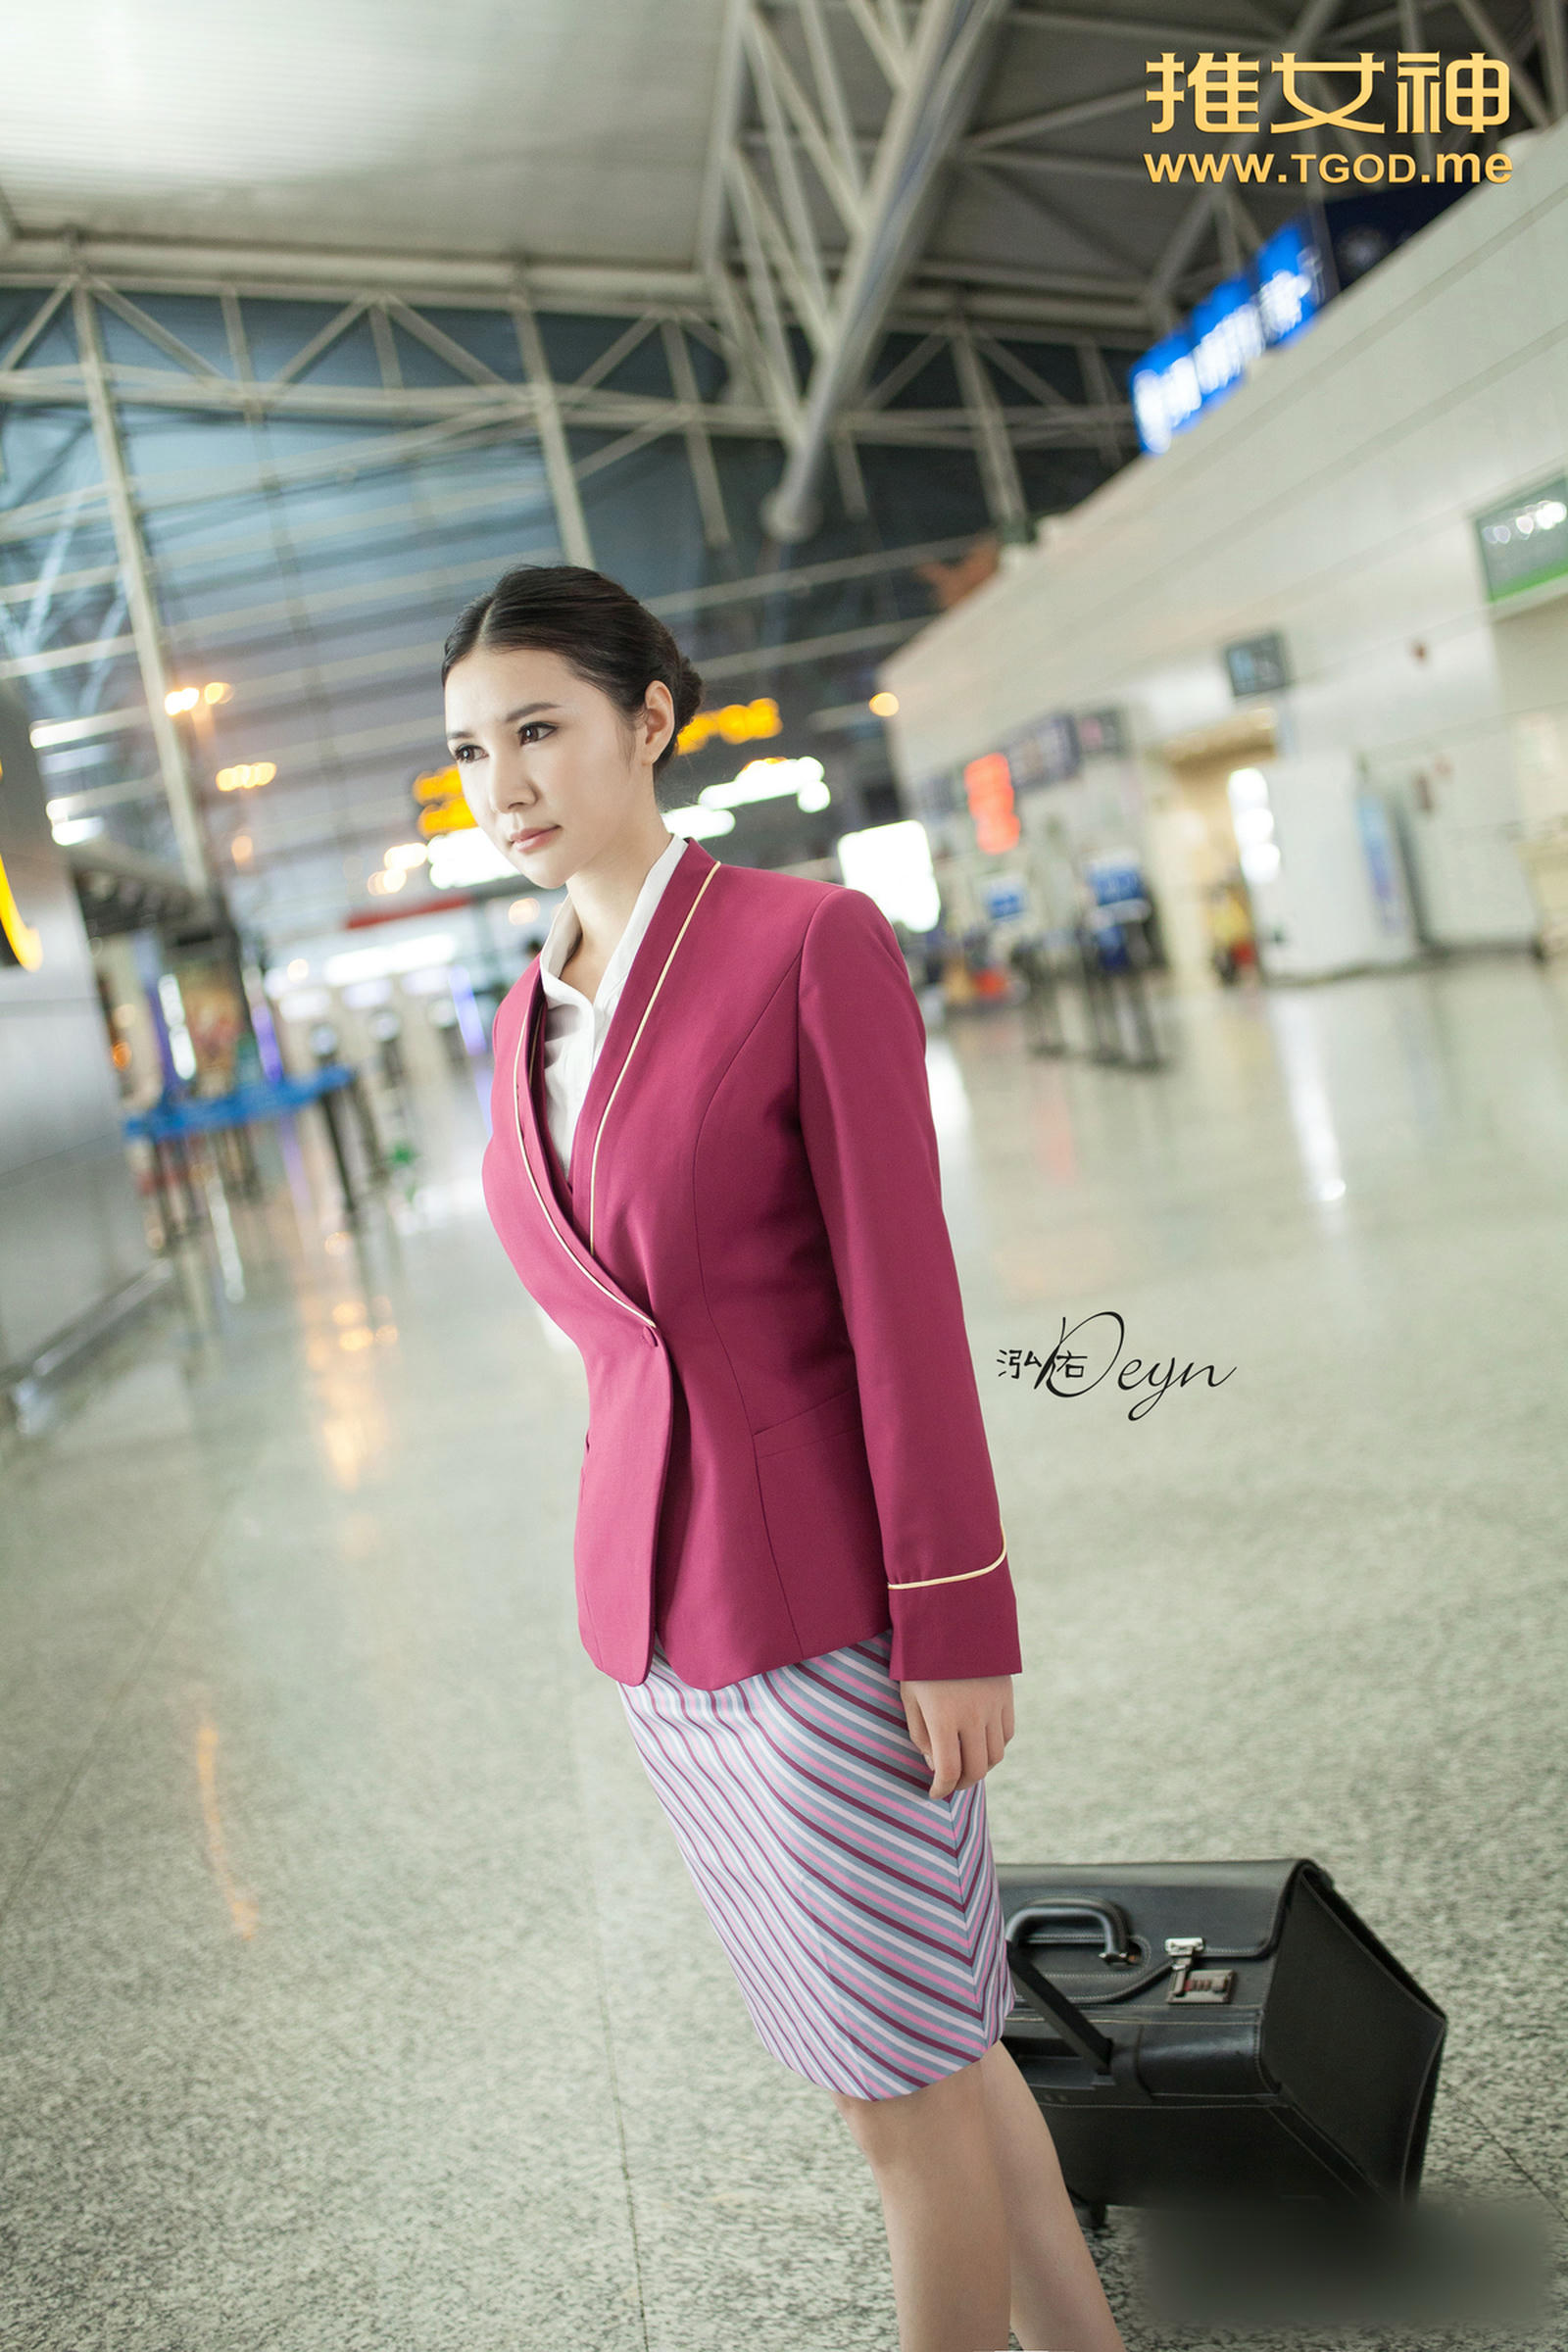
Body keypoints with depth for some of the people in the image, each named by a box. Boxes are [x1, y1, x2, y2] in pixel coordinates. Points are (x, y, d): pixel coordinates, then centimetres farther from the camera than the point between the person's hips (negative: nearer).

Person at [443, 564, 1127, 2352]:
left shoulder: (815, 940, -12)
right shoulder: (529, 1022, 8)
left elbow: (903, 1293, -15)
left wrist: (962, 1630, -15)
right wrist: (634, 1602, 17)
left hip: (828, 1601, -7)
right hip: (657, 1611, 7)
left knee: (899, 2083, 9)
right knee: (916, 2037, 20)